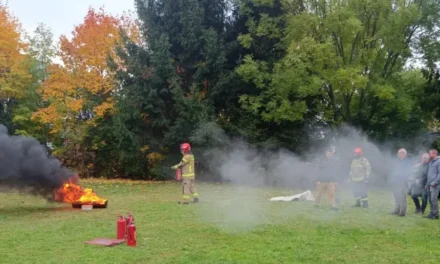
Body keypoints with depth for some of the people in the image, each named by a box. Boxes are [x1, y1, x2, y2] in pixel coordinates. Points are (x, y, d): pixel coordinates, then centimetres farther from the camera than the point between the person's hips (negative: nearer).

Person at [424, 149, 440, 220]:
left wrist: (434, 182, -17)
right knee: (430, 200, 8)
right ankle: (432, 213, 13)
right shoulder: (430, 162, 20)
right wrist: (427, 183, 20)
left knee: (433, 199, -12)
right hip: (429, 184, 8)